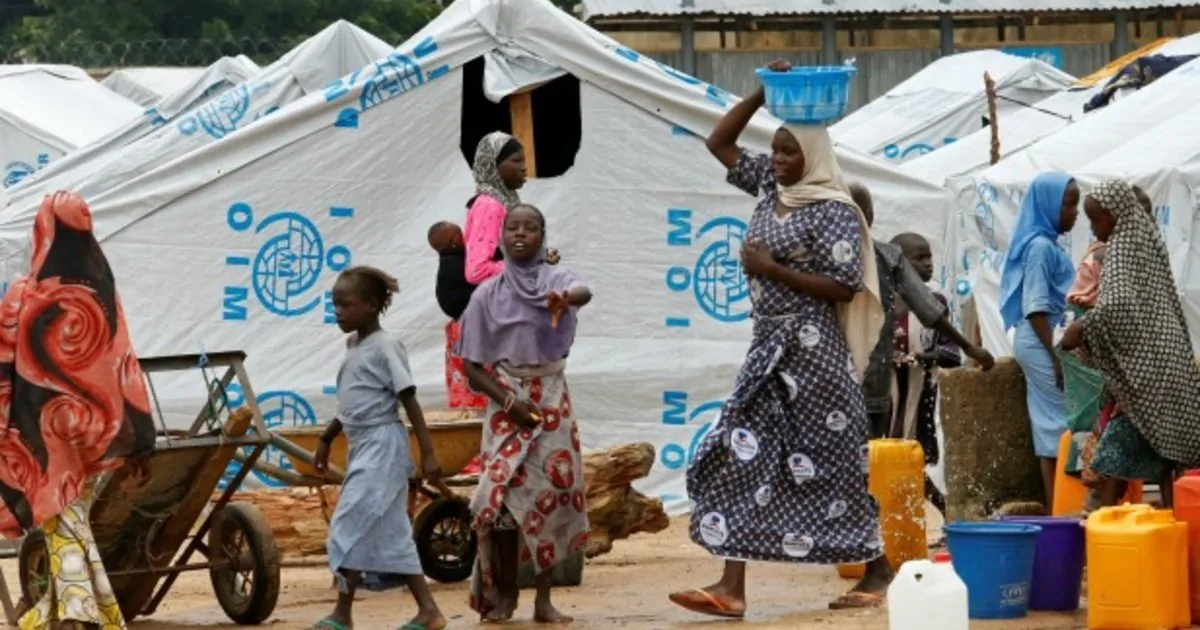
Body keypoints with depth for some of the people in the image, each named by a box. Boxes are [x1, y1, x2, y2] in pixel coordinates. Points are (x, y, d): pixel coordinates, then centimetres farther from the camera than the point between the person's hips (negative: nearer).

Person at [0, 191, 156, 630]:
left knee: (62, 527, -1)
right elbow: (125, 369, 0)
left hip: (46, 431, -4)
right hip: (95, 428, 4)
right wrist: (140, 442, 4)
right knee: (73, 517, 17)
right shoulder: (105, 296, -1)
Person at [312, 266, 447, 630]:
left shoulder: (384, 348, -13)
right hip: (363, 447, 9)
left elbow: (409, 401, -15)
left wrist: (428, 454, -18)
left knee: (350, 525, -11)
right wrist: (326, 440, 28)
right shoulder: (354, 345, 13)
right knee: (391, 533, 7)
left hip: (382, 446, -9)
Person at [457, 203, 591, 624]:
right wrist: (509, 402, -14)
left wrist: (565, 299, -53)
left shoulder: (557, 280, -2)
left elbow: (584, 292, -28)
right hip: (506, 403, 0)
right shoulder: (488, 294, 0)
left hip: (552, 401, 0)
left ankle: (544, 599, 3)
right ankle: (503, 594, 1)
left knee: (553, 493, -3)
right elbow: (473, 366, 1)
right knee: (502, 495, -10)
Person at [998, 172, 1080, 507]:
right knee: (1059, 424, -8)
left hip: (1045, 341, 10)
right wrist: (1056, 357, -20)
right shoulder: (1040, 247, -15)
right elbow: (1036, 308, -19)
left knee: (1051, 423, 8)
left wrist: (1058, 352, 20)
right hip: (1042, 342, -10)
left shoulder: (1048, 245, 14)